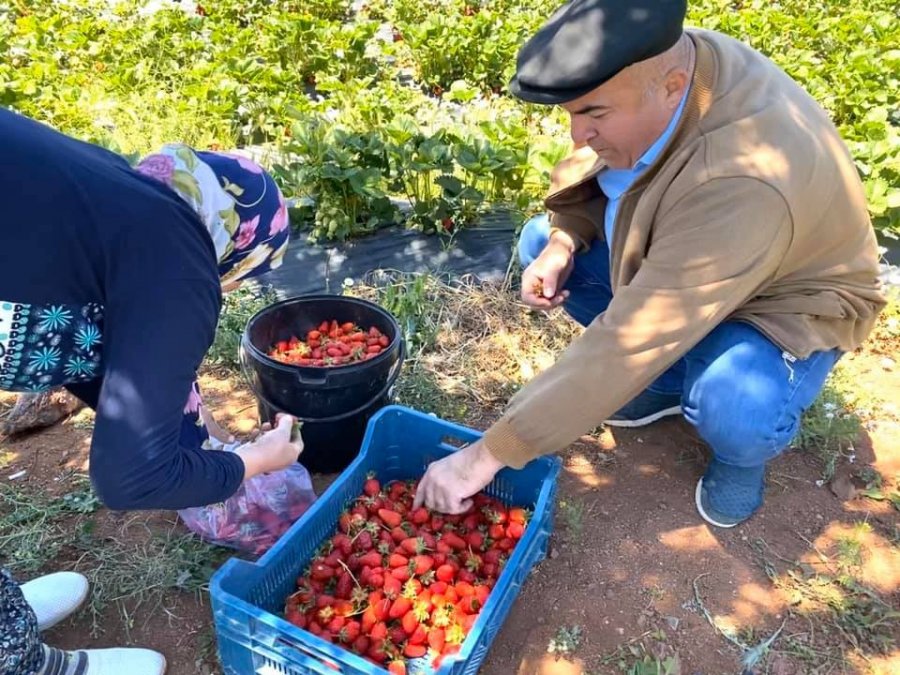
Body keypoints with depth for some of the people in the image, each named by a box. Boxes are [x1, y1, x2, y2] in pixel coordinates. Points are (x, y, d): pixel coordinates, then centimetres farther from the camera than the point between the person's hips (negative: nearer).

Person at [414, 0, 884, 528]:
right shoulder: (660, 64, -19)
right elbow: (590, 172, 1)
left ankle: (741, 453, 3)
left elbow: (629, 345, -42)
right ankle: (668, 382, 7)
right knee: (541, 244, -4)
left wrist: (489, 454, -37)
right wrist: (563, 242, -21)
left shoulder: (740, 184, -42)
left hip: (781, 302, -7)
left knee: (735, 414, -38)